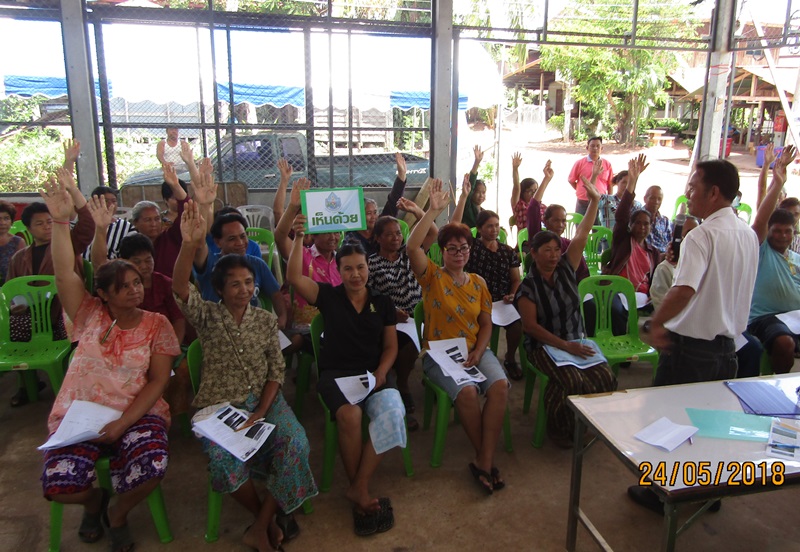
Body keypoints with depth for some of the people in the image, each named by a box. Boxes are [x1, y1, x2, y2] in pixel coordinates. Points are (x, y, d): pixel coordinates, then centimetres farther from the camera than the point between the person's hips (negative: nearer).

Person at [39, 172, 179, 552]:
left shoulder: (156, 325, 2)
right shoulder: (90, 316, 5)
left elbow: (158, 381, -3)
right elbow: (64, 274, -8)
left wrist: (123, 423, -16)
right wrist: (60, 221, -19)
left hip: (137, 415, -1)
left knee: (151, 468, -28)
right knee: (58, 485, -22)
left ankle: (117, 513, 9)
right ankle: (93, 501, 19)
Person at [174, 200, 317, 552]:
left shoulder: (266, 320, 6)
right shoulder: (207, 317, -1)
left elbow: (276, 370, 5)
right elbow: (181, 289, -22)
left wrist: (261, 412, -11)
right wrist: (189, 245, -40)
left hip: (264, 399, 2)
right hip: (219, 404, -2)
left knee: (294, 443, -25)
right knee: (225, 460, -28)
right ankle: (267, 519, 1)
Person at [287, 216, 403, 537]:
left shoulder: (383, 303, 12)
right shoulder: (328, 296, 6)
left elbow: (390, 346, 12)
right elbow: (294, 277, -10)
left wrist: (380, 374, -6)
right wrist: (299, 238, -18)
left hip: (372, 374, 2)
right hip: (335, 374, -2)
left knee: (391, 413, -30)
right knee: (349, 415, -34)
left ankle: (358, 489, -17)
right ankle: (360, 492, -13)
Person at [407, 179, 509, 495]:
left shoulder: (478, 283, 12)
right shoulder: (432, 276, 0)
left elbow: (486, 324, 12)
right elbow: (412, 246, -19)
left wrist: (478, 351, -7)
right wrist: (434, 210, -22)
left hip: (474, 349, 4)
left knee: (500, 384, -25)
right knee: (466, 391, -31)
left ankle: (484, 462, -17)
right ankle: (484, 459, -8)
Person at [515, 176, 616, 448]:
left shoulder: (566, 269, 4)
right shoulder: (528, 286, -8)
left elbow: (581, 236, 0)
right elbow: (530, 326, -13)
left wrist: (594, 201, -5)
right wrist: (566, 346, -18)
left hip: (576, 341, 5)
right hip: (544, 345, -5)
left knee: (605, 379, -19)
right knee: (572, 380, -30)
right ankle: (558, 428, -3)